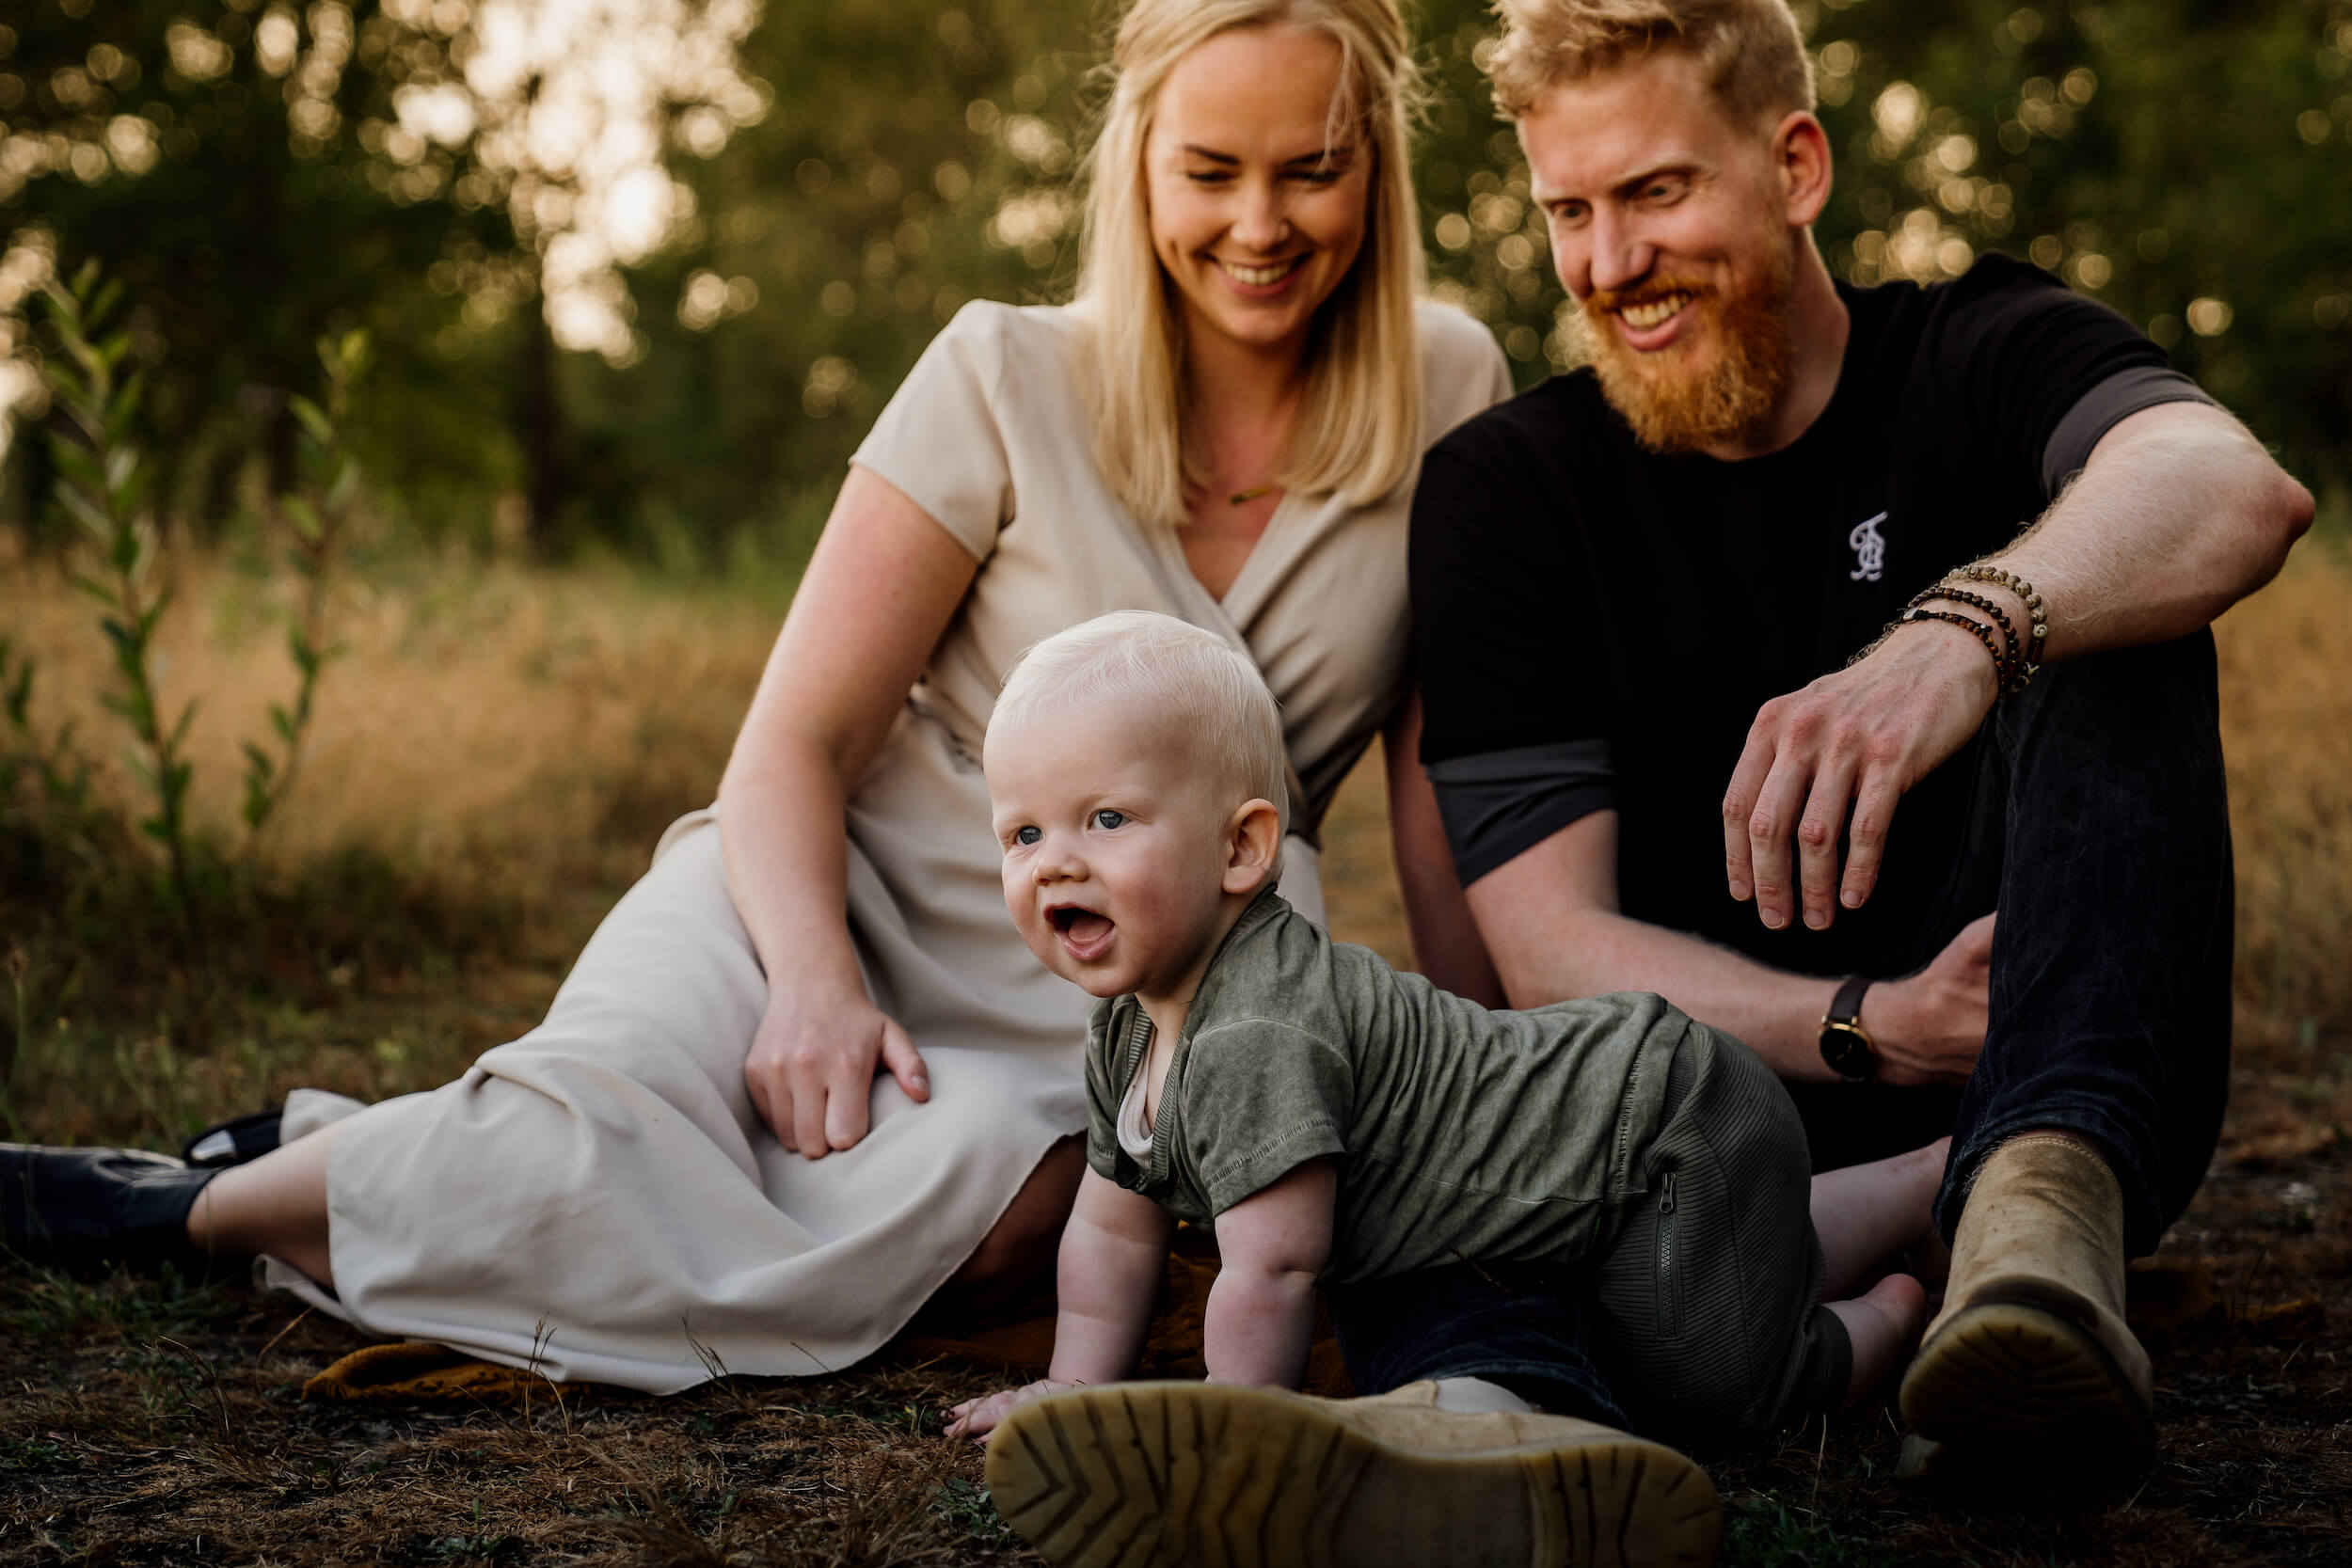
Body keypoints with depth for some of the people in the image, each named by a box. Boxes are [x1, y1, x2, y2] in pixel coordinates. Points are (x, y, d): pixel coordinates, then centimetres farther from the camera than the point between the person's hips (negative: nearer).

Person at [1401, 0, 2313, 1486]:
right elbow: (1554, 946, -6)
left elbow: (2237, 491, -25)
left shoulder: (1980, 355, 1)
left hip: (2020, 1076, 0)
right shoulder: (1503, 490, 4)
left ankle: (2044, 1191, -45)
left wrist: (1960, 633, -47)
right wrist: (1869, 1029, -25)